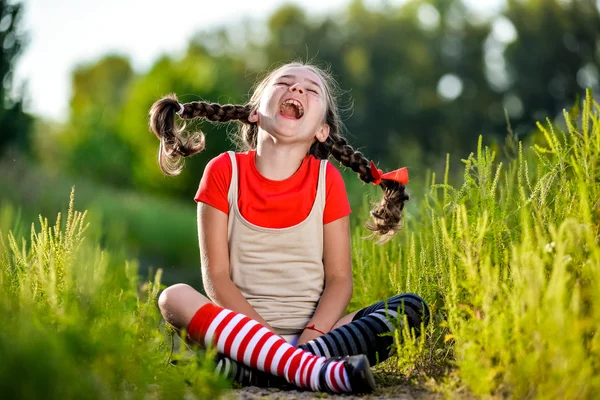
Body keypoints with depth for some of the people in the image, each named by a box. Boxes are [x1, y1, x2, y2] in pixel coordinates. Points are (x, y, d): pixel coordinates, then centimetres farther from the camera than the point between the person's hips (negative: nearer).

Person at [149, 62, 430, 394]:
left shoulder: (327, 180, 2)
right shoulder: (224, 171, 0)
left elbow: (340, 278, 0)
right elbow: (216, 275, -5)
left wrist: (311, 337, -19)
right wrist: (267, 338, -18)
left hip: (311, 331, 2)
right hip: (241, 330, -1)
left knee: (412, 307, -19)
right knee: (173, 297, -29)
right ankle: (318, 371, -42)